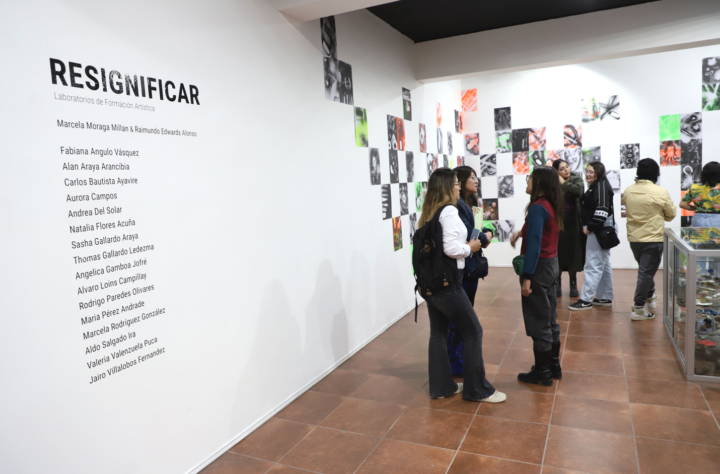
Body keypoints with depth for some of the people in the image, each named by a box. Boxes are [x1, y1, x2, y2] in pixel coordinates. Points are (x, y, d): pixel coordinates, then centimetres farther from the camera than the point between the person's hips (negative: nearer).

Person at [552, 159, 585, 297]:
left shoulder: (576, 178, 1)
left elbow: (579, 190, -20)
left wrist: (564, 183, -12)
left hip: (572, 224, 1)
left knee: (572, 254, 7)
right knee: (558, 255, 1)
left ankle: (573, 285, 20)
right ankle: (557, 284, 15)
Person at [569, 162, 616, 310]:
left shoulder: (602, 185, -14)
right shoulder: (596, 186, 17)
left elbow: (602, 209, -24)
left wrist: (591, 227, -19)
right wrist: (589, 227, 10)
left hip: (599, 230, -11)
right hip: (598, 230, 11)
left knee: (593, 265, -9)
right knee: (603, 264, 15)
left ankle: (586, 300, -8)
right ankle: (605, 298, 24)